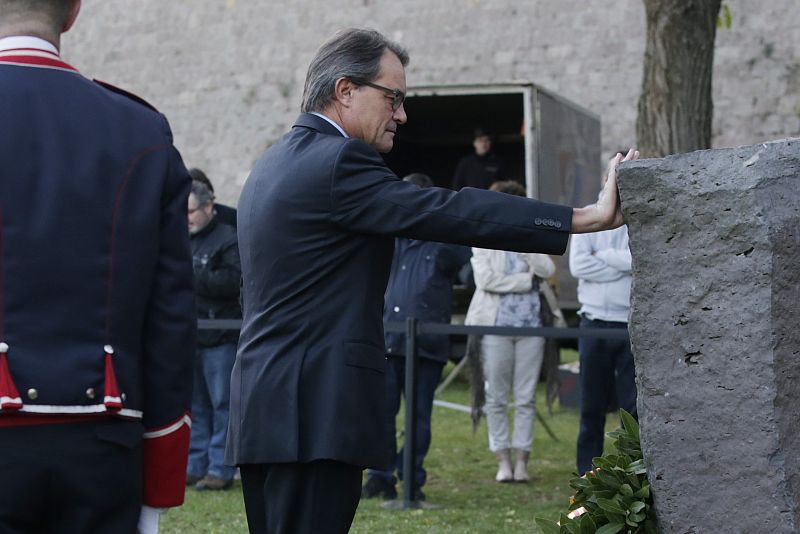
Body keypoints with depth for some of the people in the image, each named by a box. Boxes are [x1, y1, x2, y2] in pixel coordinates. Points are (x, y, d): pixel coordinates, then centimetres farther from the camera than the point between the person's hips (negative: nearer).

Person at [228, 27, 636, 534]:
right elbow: (454, 212, -20)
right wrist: (592, 216, -20)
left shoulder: (275, 163, 18)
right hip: (313, 414, -10)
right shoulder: (337, 162, -13)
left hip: (267, 407, 10)